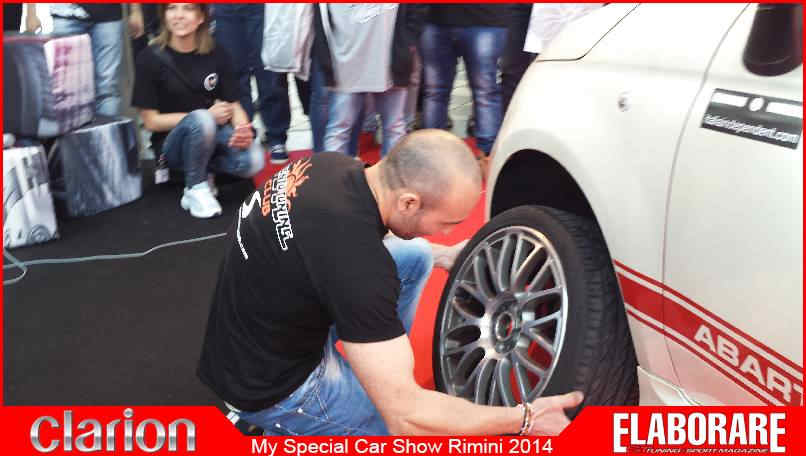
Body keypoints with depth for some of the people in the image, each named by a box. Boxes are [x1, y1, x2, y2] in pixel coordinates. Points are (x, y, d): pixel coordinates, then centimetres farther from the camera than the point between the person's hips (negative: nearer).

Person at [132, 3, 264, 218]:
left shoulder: (216, 55, -1)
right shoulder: (151, 57, -10)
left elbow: (234, 105, 2)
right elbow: (151, 121, -10)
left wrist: (243, 129, -23)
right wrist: (207, 116, -17)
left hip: (214, 135, 3)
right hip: (172, 142, -3)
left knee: (253, 161, -28)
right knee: (201, 120, -37)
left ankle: (201, 166, 2)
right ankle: (195, 188, -14)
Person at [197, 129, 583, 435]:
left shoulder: (332, 167, -10)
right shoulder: (354, 260, -35)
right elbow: (407, 416, -30)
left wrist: (440, 255, 14)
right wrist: (523, 419, -20)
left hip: (259, 330, 8)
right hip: (269, 386, -8)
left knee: (416, 256, 8)